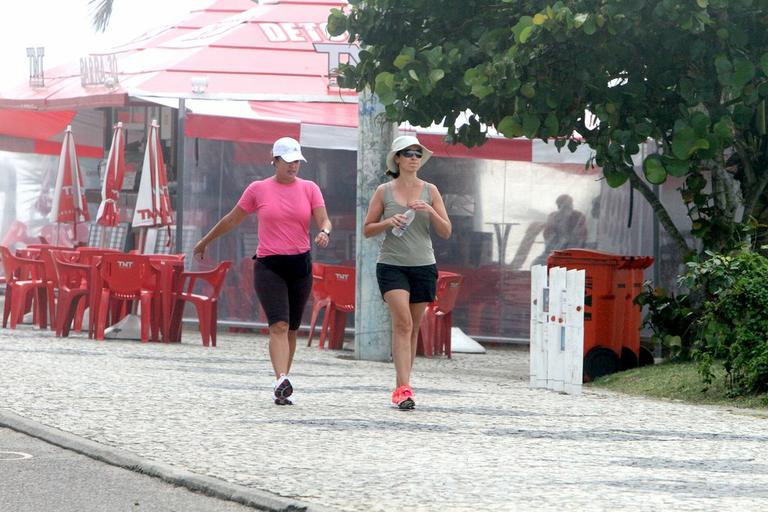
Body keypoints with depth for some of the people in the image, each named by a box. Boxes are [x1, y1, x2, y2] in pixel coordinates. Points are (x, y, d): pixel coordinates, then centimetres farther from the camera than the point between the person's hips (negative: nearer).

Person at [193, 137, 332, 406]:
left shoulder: (309, 189, 8)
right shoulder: (258, 189, 3)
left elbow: (323, 219, -1)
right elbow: (232, 219, 14)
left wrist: (324, 232, -25)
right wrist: (205, 241, 22)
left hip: (300, 265, 3)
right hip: (269, 265, -3)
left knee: (291, 329, 8)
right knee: (279, 325, -18)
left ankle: (282, 389, 16)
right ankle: (282, 382, -30)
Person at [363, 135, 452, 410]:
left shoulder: (430, 191, 6)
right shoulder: (384, 191, 3)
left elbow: (446, 232, 5)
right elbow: (367, 229, 6)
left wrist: (431, 211, -13)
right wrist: (388, 223, -13)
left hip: (423, 266, 3)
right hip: (391, 264, -3)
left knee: (413, 328, 8)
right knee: (403, 322, -18)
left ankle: (400, 388, 18)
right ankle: (404, 388, -23)